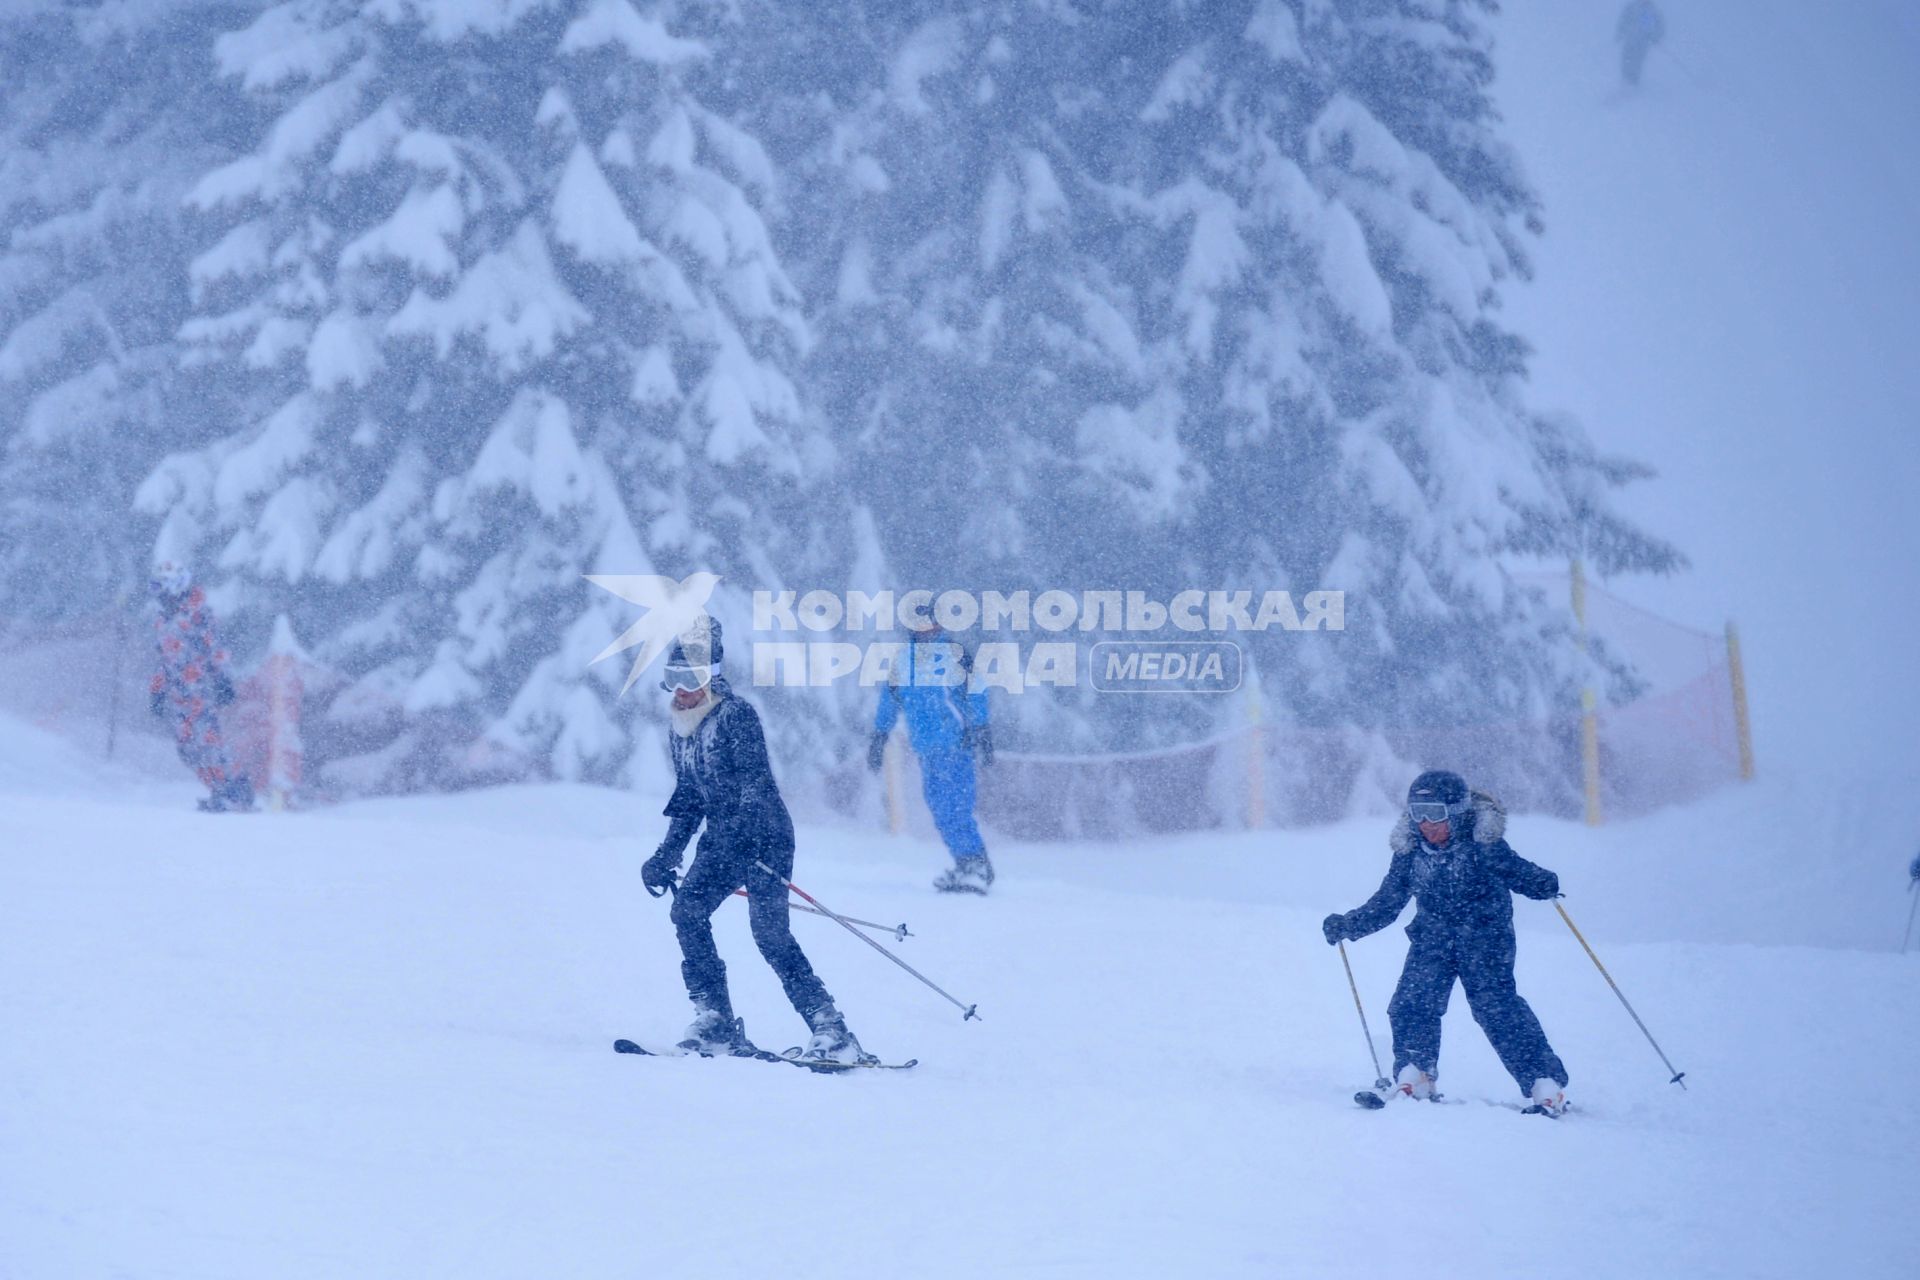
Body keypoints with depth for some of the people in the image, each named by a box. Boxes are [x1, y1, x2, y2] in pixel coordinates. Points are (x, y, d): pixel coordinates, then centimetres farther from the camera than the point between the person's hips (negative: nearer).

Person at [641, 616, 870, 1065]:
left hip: (764, 835, -8)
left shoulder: (736, 715, -12)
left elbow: (757, 784, -20)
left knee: (770, 933, -16)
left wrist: (737, 834, -32)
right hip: (723, 840, 8)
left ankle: (831, 1032, -14)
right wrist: (667, 856, 16)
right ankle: (717, 1021, -6)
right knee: (686, 911, -11)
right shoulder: (680, 730, 12)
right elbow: (688, 799, 20)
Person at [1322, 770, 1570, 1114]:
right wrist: (1347, 925, -1)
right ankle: (1414, 1078, 2)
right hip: (1433, 938, 4)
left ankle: (1545, 1083, -8)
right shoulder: (1409, 851, -1)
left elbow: (1516, 871, -2)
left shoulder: (1483, 844, -13)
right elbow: (1386, 903, 6)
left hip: (1484, 935, -4)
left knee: (1496, 1007, -14)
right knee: (1412, 1004, -13)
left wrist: (1544, 883, -24)